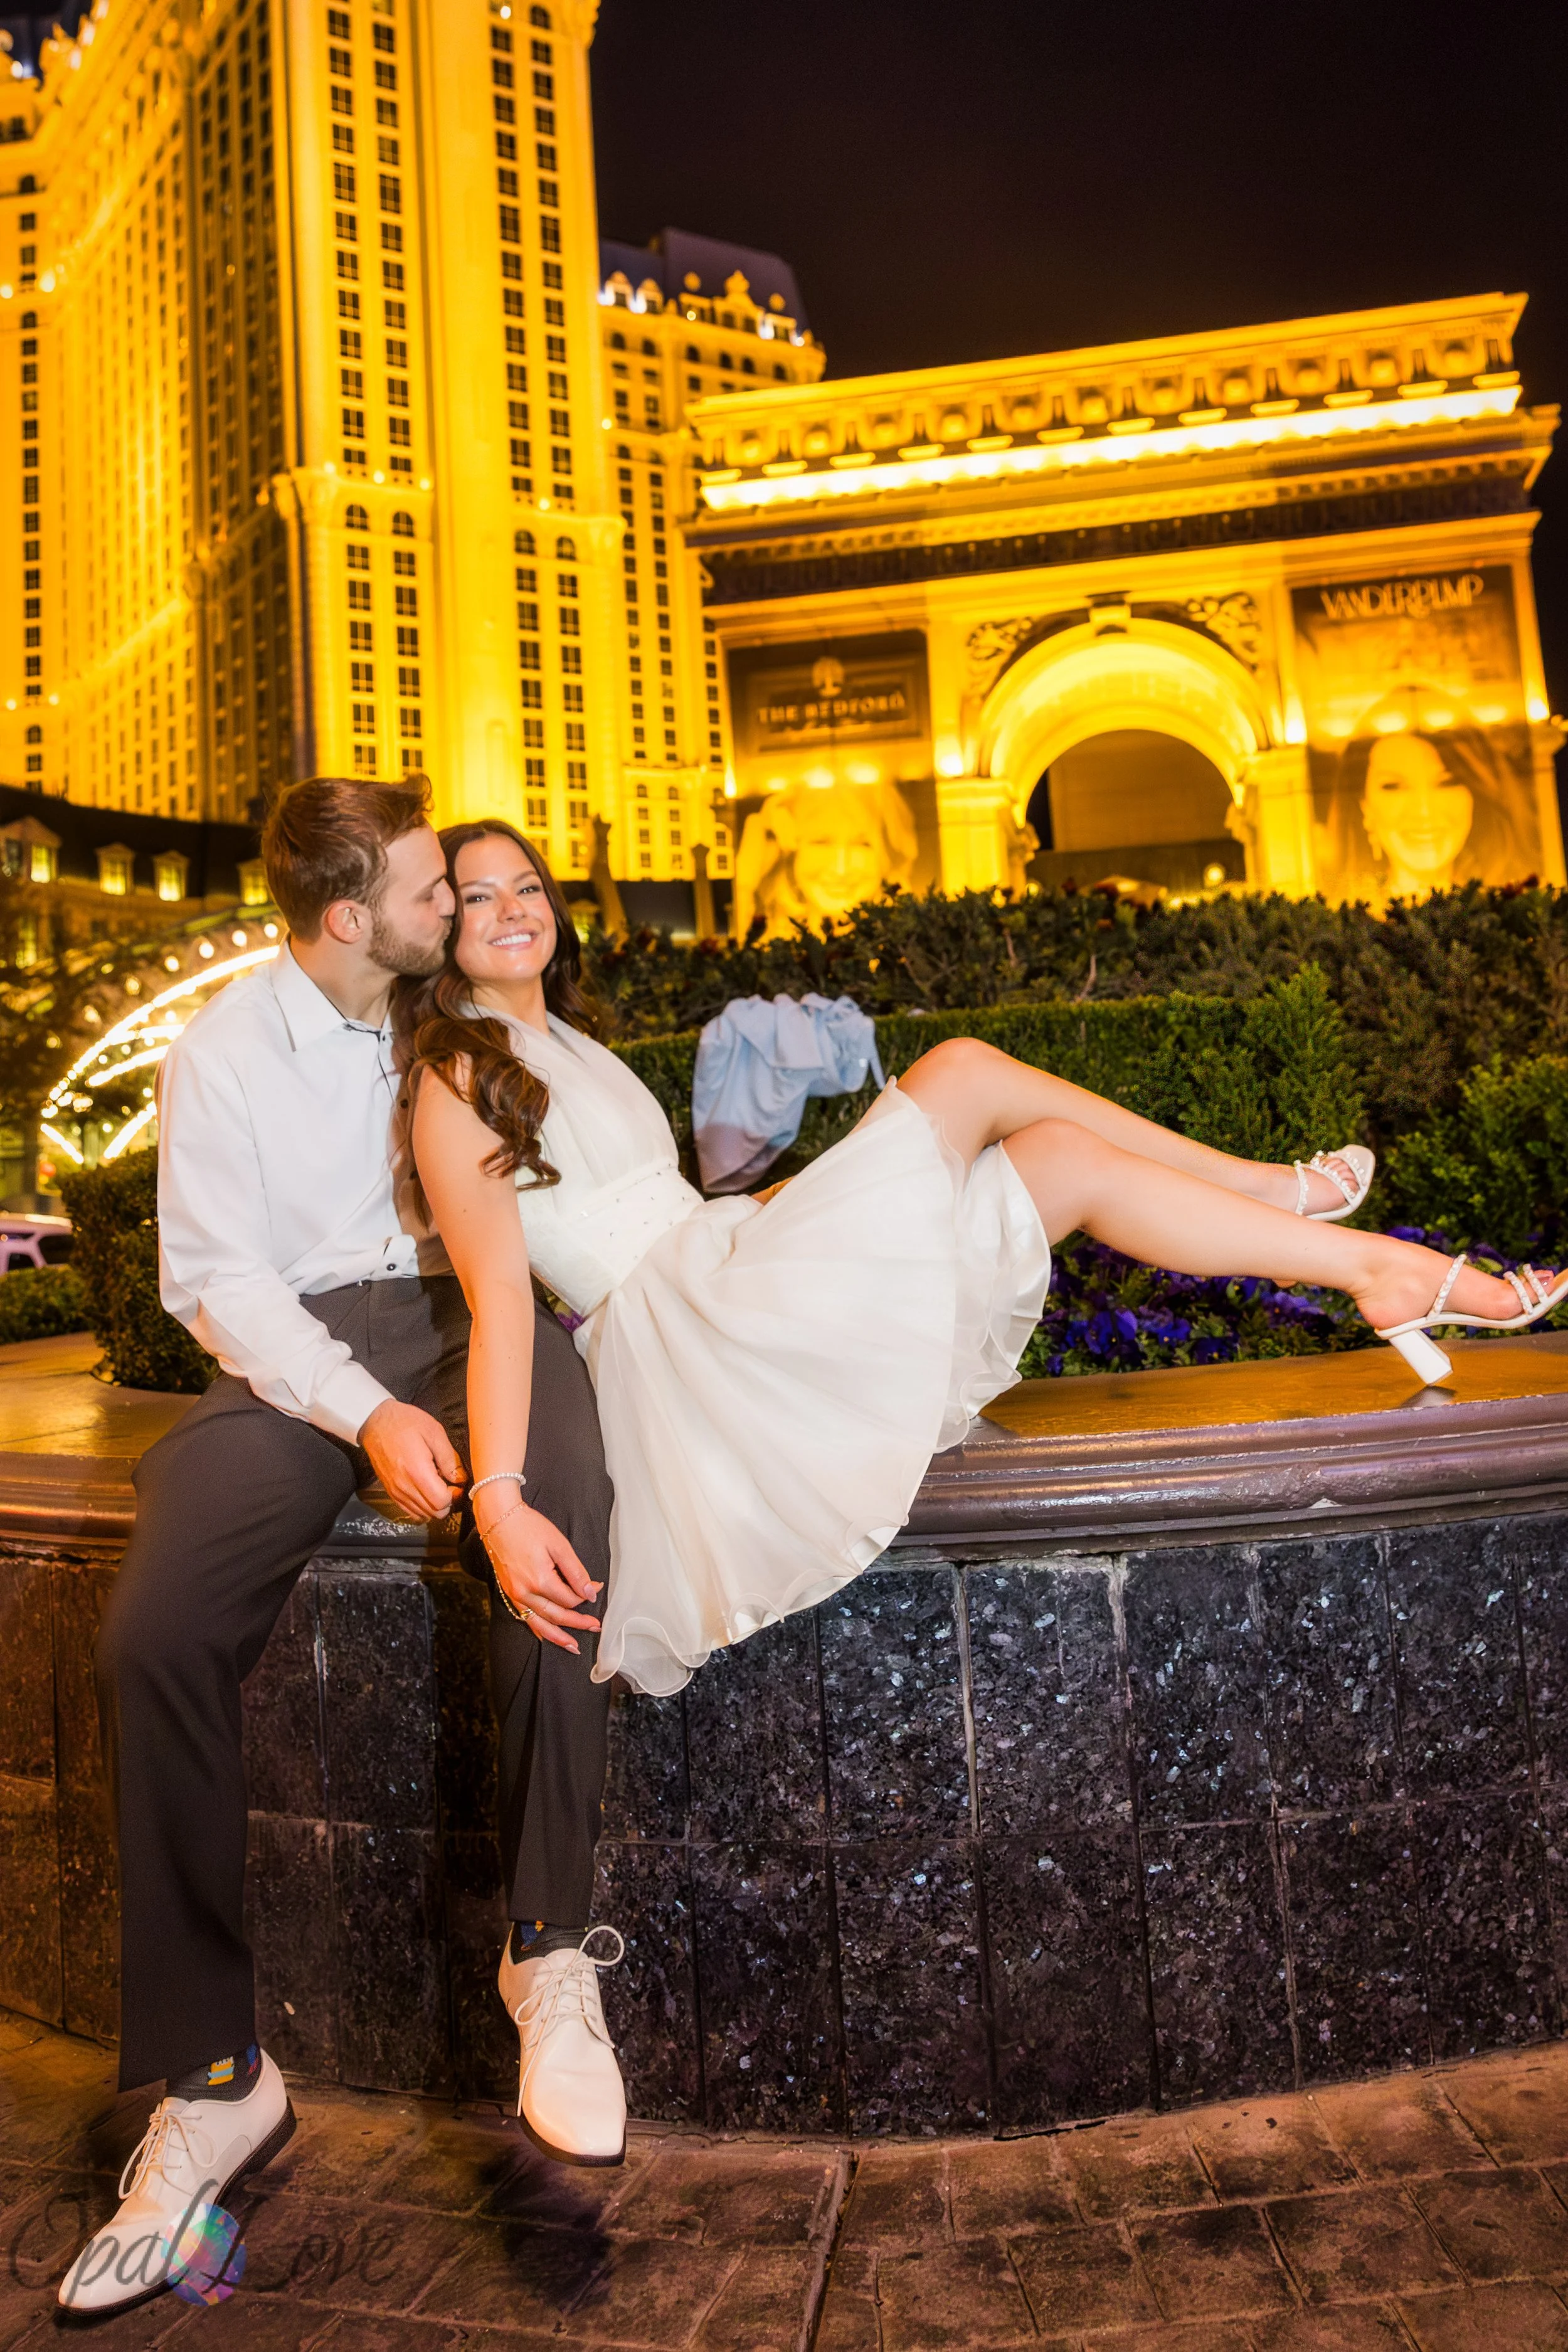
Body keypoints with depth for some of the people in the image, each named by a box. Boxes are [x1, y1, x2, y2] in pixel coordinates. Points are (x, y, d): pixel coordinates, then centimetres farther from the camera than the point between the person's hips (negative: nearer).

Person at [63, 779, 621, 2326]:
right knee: (155, 1636, -24)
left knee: (550, 1539, -33)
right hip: (303, 1346, -1)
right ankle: (211, 2080, -8)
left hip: (467, 1311, 1)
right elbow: (217, 1278, -2)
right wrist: (366, 1414, -17)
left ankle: (551, 1952, -18)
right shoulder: (222, 1052, 5)